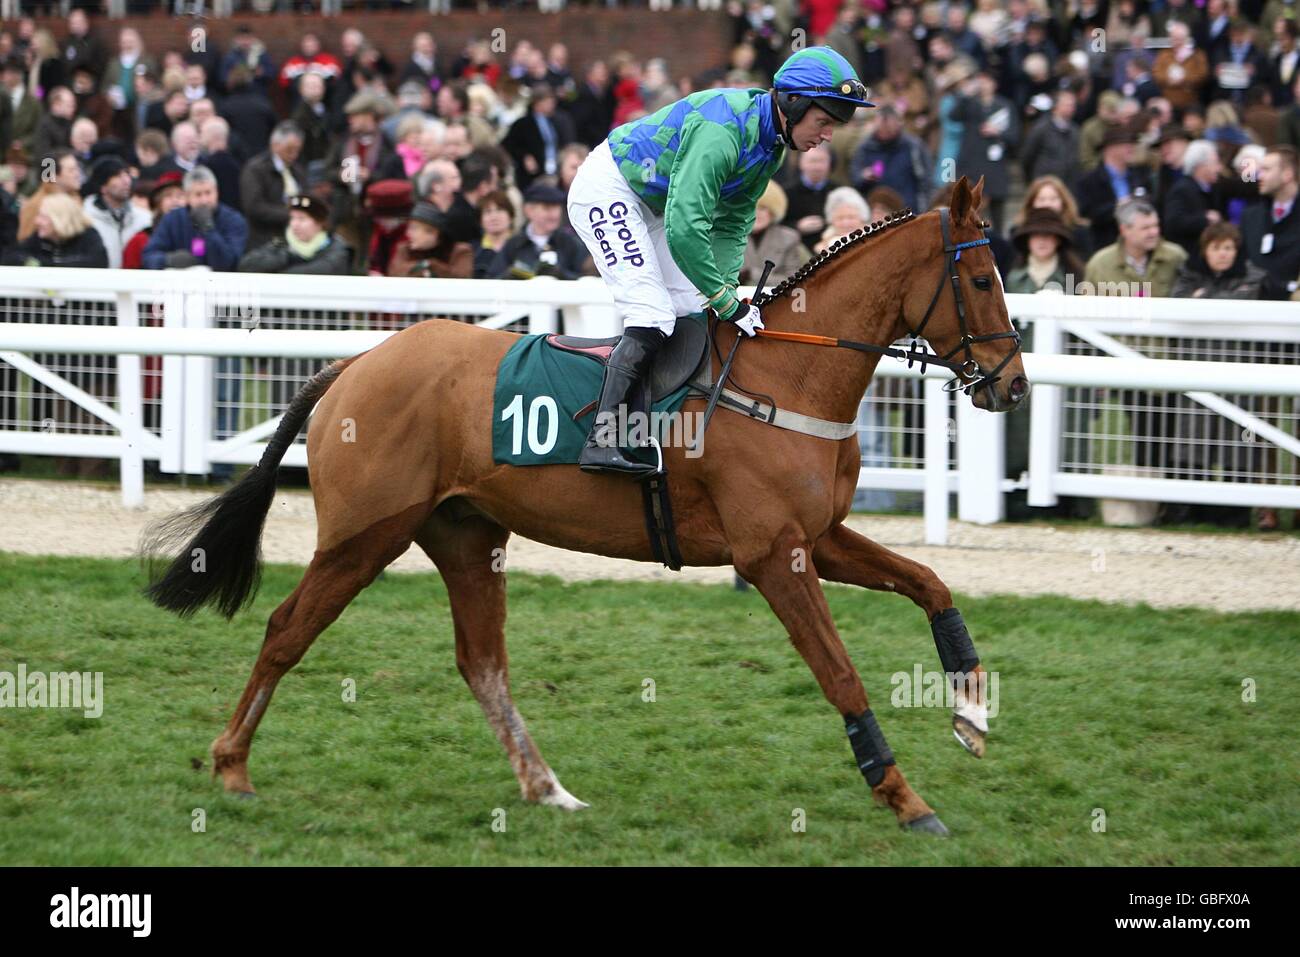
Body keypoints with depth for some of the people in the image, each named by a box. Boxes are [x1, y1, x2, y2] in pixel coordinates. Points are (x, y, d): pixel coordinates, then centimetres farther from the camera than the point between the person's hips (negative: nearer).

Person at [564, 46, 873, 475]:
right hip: (606, 188, -10)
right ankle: (601, 440, -23)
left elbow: (732, 224, 4)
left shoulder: (771, 141, -3)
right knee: (652, 315, -19)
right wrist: (727, 302, -30)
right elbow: (685, 230, -36)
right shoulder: (721, 133, -33)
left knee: (694, 314, 6)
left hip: (651, 204, 10)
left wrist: (726, 287, -9)